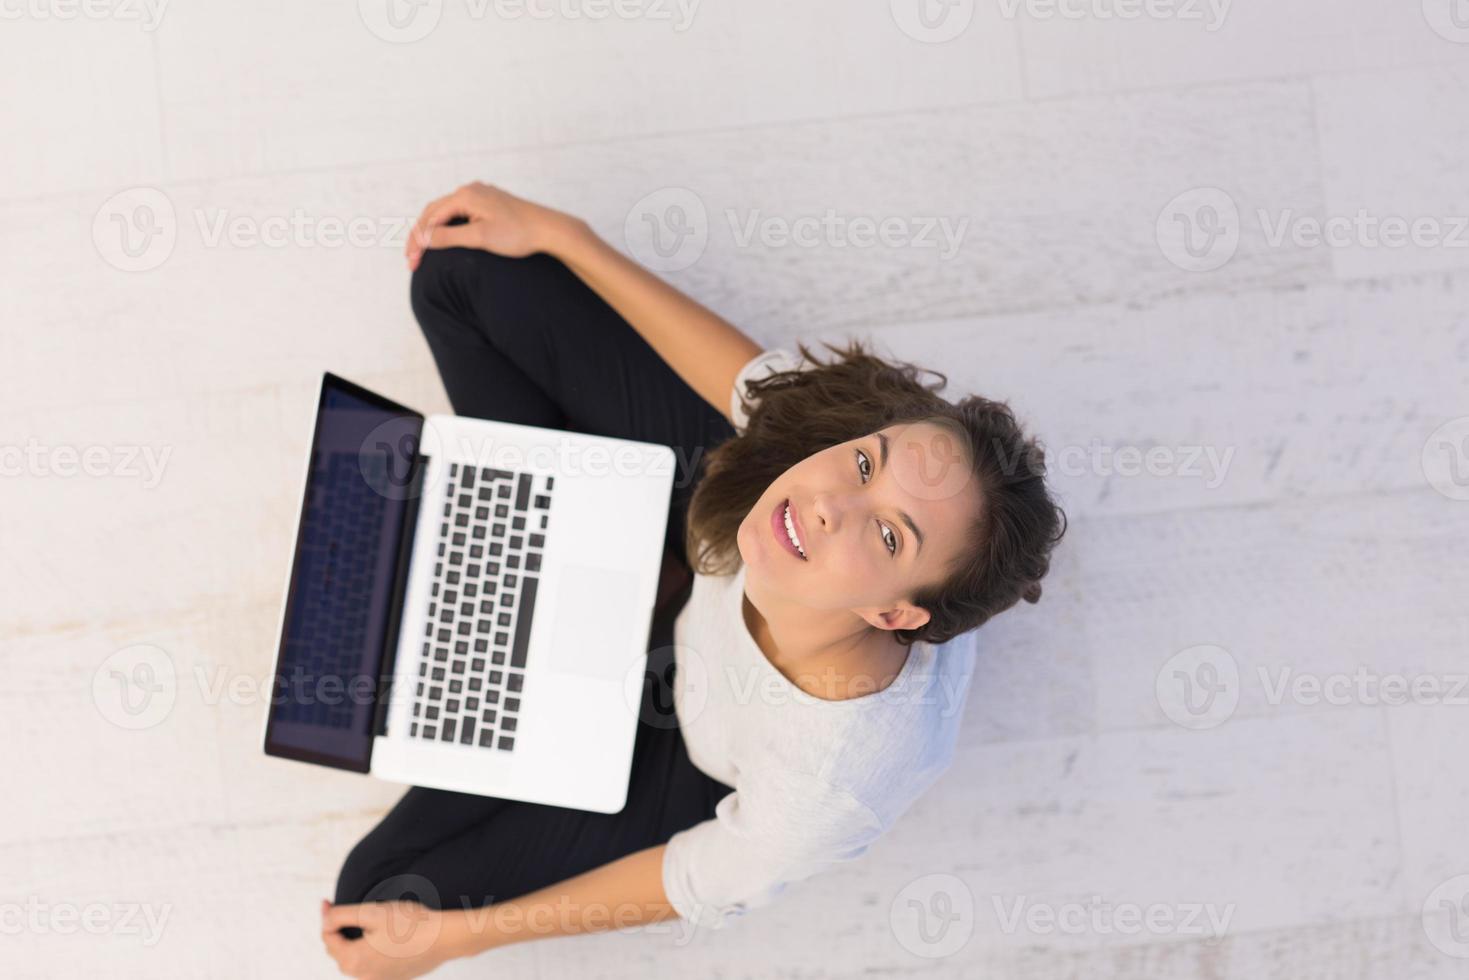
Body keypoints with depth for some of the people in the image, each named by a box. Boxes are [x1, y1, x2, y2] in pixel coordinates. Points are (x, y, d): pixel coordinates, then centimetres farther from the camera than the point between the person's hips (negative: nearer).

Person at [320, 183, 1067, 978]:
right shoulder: (830, 428, -39)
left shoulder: (836, 784, -45)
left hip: (688, 757, -3)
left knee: (381, 896, -5)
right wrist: (555, 232, -8)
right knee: (464, 266, -2)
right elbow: (758, 379, -12)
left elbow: (703, 888, -23)